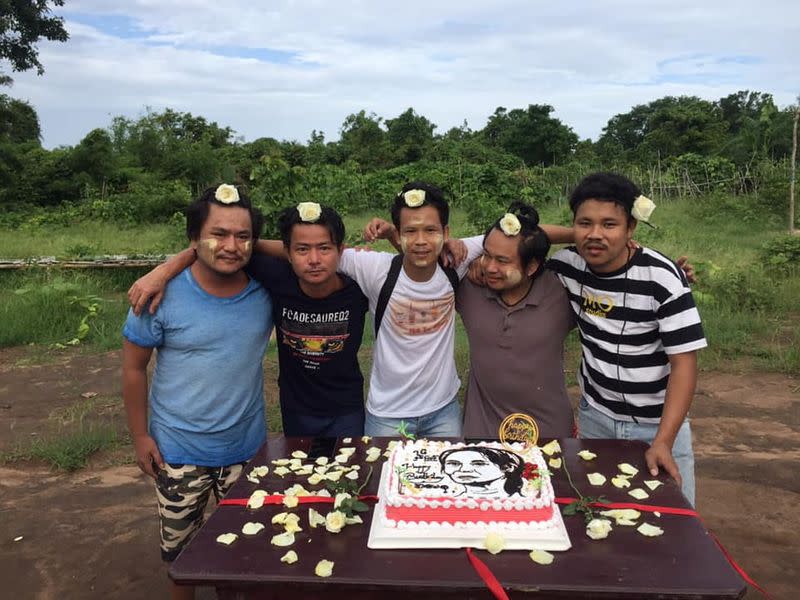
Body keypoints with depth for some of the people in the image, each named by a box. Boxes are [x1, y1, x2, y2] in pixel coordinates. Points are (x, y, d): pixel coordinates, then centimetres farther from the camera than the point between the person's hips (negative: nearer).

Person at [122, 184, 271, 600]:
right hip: (178, 451, -1)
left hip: (247, 446, 2)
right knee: (180, 546, 20)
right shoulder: (164, 294, -18)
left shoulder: (266, 288, -12)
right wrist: (139, 436, -6)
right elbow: (133, 367, -7)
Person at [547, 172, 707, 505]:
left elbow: (684, 362, -19)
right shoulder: (566, 266, -10)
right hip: (594, 416, 3)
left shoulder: (661, 277, -22)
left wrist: (663, 441, -26)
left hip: (657, 423, -3)